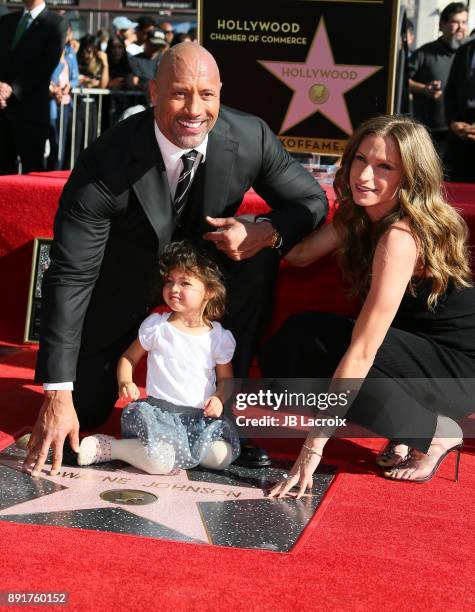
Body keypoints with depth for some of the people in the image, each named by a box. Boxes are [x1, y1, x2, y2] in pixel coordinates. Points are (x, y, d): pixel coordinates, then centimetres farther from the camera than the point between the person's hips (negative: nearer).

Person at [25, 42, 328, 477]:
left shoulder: (251, 138, -24)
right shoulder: (106, 162, -33)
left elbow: (312, 201, -9)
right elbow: (70, 276, -30)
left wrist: (266, 233, -34)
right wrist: (57, 394, -34)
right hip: (126, 273, -2)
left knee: (260, 257, -29)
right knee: (85, 409, -4)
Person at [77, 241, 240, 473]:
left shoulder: (219, 337, 5)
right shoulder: (156, 326, 2)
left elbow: (225, 378, 16)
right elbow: (129, 357, 13)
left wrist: (218, 398, -6)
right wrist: (125, 382, -7)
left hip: (200, 416, 3)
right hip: (158, 409, -3)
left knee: (223, 457, -22)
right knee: (159, 462, -30)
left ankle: (173, 447, -2)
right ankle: (105, 447, -7)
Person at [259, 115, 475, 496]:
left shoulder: (401, 236, -28)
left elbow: (362, 352, -31)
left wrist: (315, 445, -29)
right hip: (420, 349, 8)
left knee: (311, 345, -24)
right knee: (286, 350, -6)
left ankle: (436, 432, -8)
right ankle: (408, 428, 5)